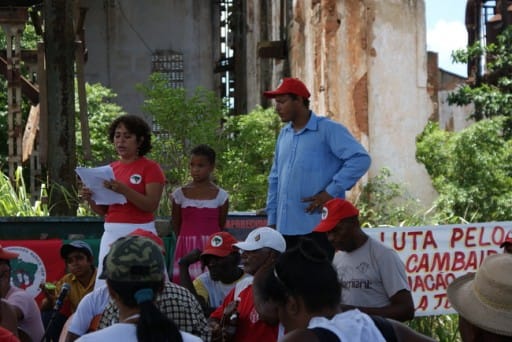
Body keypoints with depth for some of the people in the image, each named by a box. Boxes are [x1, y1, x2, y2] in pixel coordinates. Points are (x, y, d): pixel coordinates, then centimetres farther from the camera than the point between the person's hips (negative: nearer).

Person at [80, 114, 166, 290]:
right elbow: (103, 210, 16)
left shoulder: (150, 167, -1)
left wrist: (123, 190, -24)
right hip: (111, 233, 5)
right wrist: (90, 198, -4)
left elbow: (151, 205, -12)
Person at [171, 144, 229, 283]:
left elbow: (221, 226, 10)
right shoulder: (180, 193, 5)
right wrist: (188, 241, 11)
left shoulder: (220, 195, 2)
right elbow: (176, 225, 12)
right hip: (186, 248, 1)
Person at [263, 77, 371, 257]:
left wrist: (331, 191, -18)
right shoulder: (284, 134, 15)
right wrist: (272, 218, 15)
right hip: (286, 227, 7)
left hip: (318, 227, -7)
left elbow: (360, 159, -16)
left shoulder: (328, 130, -6)